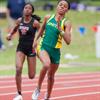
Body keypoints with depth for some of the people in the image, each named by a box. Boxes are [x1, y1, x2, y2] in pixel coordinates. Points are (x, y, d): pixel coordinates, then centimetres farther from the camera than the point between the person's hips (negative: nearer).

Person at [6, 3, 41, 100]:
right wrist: (10, 34, 5)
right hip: (20, 48, 2)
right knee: (18, 69, -21)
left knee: (31, 76, 2)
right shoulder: (19, 20, 1)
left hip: (31, 49, -2)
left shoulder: (35, 22, -10)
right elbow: (15, 28, 22)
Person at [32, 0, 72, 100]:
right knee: (46, 64, -32)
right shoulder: (48, 17, 1)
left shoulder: (66, 23, -6)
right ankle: (38, 88, -13)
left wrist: (60, 29, -26)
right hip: (43, 46, -1)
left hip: (55, 50, 1)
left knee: (51, 75, 15)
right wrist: (36, 40, 23)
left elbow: (68, 41, -17)